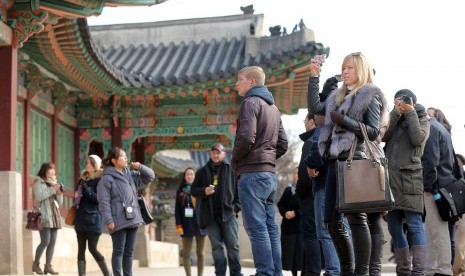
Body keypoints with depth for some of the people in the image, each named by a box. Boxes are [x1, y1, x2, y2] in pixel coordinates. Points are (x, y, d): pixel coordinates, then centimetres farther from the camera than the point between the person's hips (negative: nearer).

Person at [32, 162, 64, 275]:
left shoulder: (54, 183, 20)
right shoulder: (39, 182, 3)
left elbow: (59, 203, 20)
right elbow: (38, 196, -15)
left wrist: (59, 193, 1)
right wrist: (52, 190, -14)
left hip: (54, 216, 6)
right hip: (44, 216, -6)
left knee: (53, 242, -2)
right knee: (45, 241, -13)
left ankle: (48, 266, 0)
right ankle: (36, 264, 2)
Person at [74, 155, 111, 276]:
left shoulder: (100, 180, -5)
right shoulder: (83, 178, 16)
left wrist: (87, 190, -20)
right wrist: (77, 198, 5)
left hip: (93, 218, -7)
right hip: (81, 218, 7)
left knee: (92, 249, -8)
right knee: (81, 249, 2)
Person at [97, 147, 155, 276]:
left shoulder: (131, 175, 14)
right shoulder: (107, 178, -7)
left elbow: (150, 176, 21)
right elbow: (104, 202, -12)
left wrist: (140, 167, 3)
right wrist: (108, 221, -19)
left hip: (132, 219, 7)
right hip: (119, 221, -7)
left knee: (129, 251, 10)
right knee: (119, 251, -3)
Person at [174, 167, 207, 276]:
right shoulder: (181, 191, 6)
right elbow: (177, 210, 3)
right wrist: (178, 225, -7)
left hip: (200, 224, 1)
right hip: (187, 225, -1)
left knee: (200, 253, 3)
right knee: (186, 253, -1)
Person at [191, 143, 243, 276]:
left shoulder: (231, 170, 7)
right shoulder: (202, 171, 12)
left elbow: (239, 189, 5)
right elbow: (193, 190, 13)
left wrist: (236, 207, -5)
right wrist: (204, 191, -8)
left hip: (228, 213, -2)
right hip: (210, 215, 2)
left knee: (233, 245, -4)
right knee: (217, 246, 2)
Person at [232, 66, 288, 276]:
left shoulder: (251, 102, -7)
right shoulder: (273, 107, 21)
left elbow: (246, 138, -19)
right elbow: (282, 144, 21)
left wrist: (235, 160, -4)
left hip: (252, 173, -9)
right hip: (270, 173, 9)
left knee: (256, 227, -10)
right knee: (270, 227, 9)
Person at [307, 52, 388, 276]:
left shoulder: (370, 96, 1)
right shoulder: (338, 95, 21)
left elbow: (374, 131, -6)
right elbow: (315, 107, 15)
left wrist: (345, 121, -15)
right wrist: (314, 77, 14)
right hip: (335, 161, 8)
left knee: (356, 219, -9)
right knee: (332, 222, 7)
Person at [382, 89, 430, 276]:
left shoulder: (421, 120, 12)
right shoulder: (393, 120, 22)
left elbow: (418, 138, -8)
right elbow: (383, 136, 2)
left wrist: (410, 113, -4)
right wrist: (396, 112, 0)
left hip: (409, 178, -5)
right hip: (391, 178, 5)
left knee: (414, 225, -12)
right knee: (394, 227, 5)